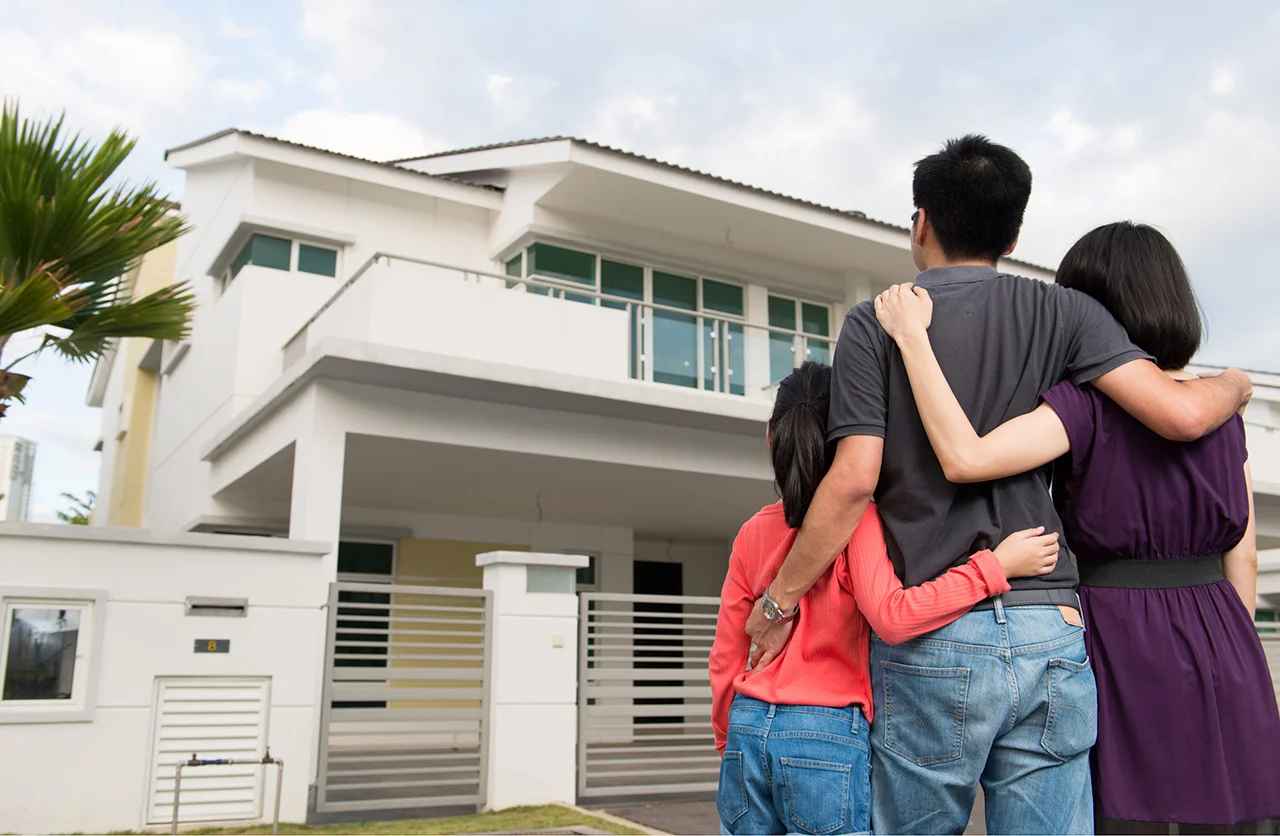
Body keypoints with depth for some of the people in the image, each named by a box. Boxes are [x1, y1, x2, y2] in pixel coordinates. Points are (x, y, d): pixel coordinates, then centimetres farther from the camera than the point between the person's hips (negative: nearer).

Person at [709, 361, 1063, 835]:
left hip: (749, 730, 5)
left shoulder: (754, 532, 6)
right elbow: (891, 617, -21)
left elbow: (724, 659, 9)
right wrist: (995, 566, -15)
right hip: (828, 734, -5)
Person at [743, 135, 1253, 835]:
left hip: (933, 641, -2)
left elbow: (855, 480, -9)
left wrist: (779, 600, 1)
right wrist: (1232, 384, 20)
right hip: (1050, 633, 3)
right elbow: (1181, 415, -4)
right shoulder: (1061, 313, 7)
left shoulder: (874, 322, 0)